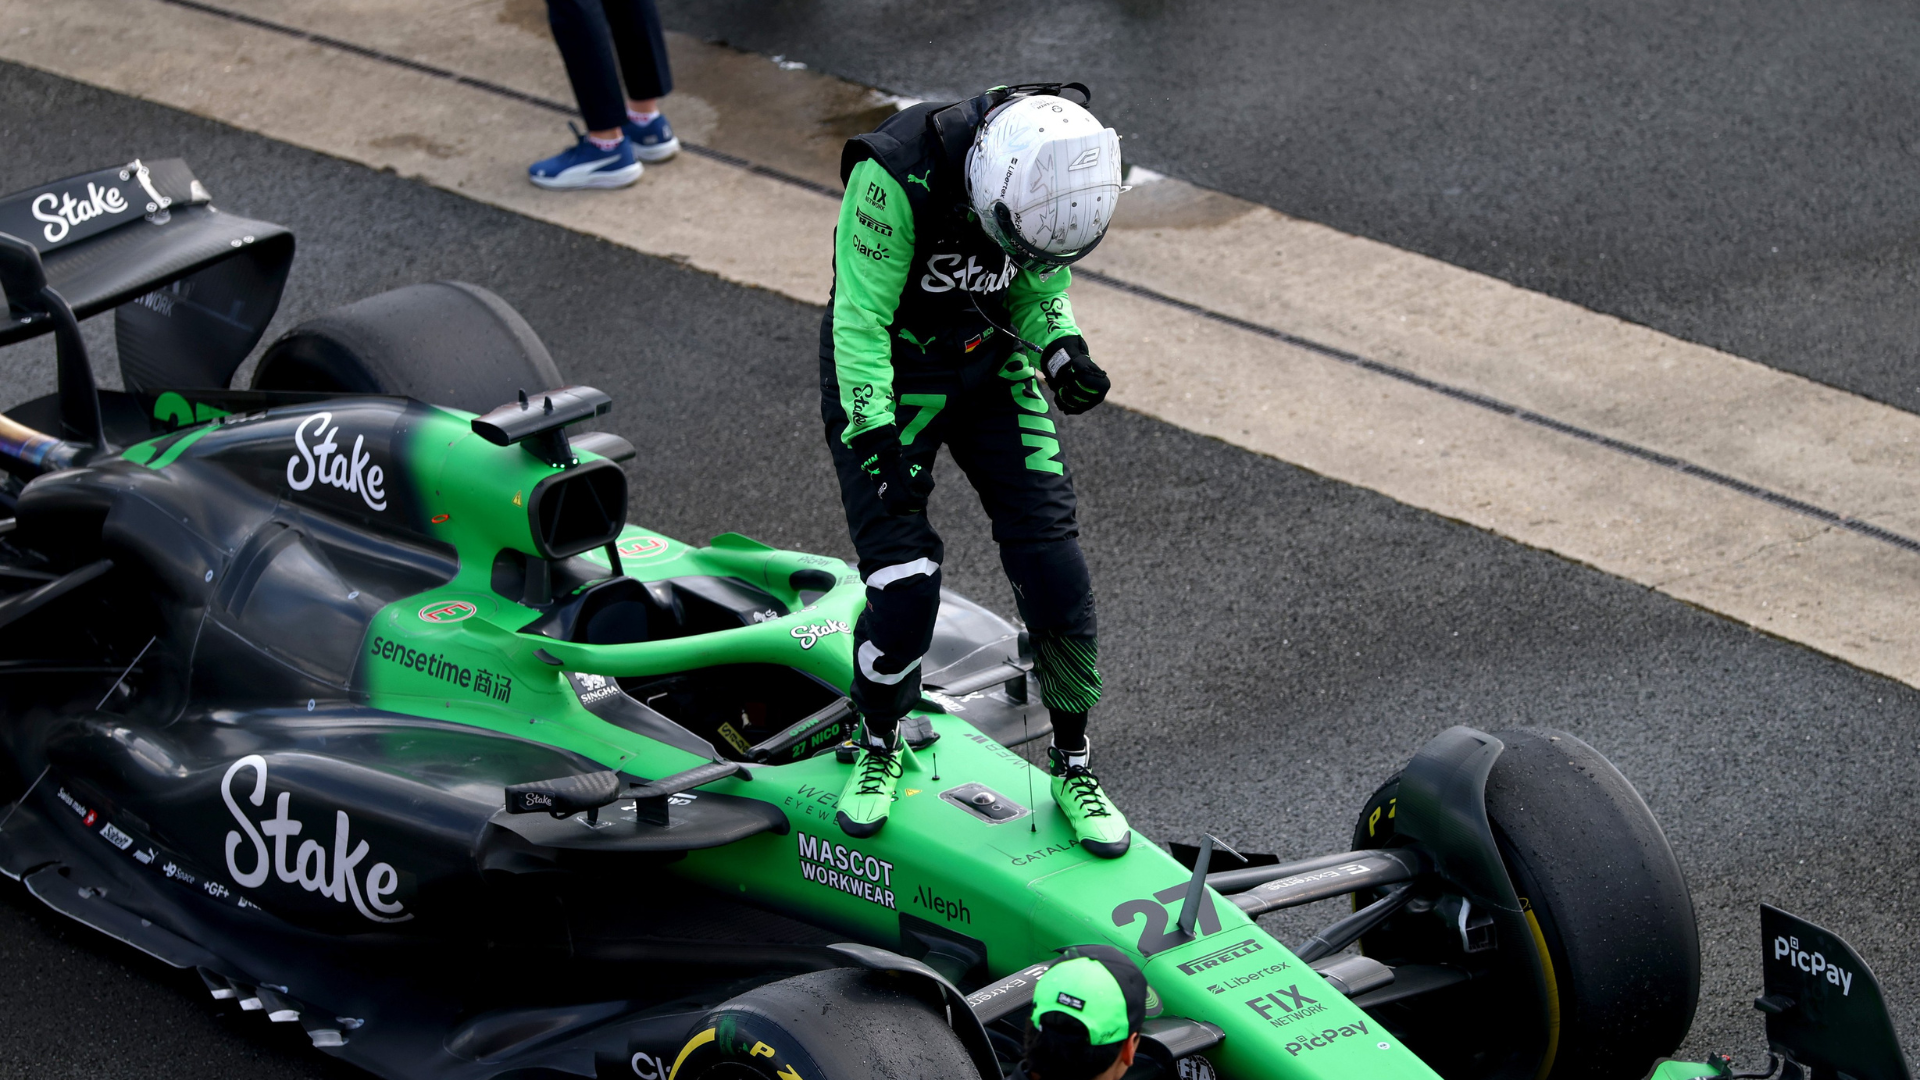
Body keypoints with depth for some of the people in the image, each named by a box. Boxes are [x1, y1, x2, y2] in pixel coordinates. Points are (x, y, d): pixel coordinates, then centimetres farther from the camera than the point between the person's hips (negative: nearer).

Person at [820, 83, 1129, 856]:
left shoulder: (1057, 177, -16)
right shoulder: (897, 177, -32)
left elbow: (1042, 286, 3)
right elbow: (860, 321, -24)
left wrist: (1060, 351, -17)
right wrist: (877, 443, -28)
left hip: (992, 367, 4)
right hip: (886, 375, -4)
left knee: (1054, 567, -5)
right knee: (903, 585, -12)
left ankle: (1072, 766, 13)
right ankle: (878, 746, 16)